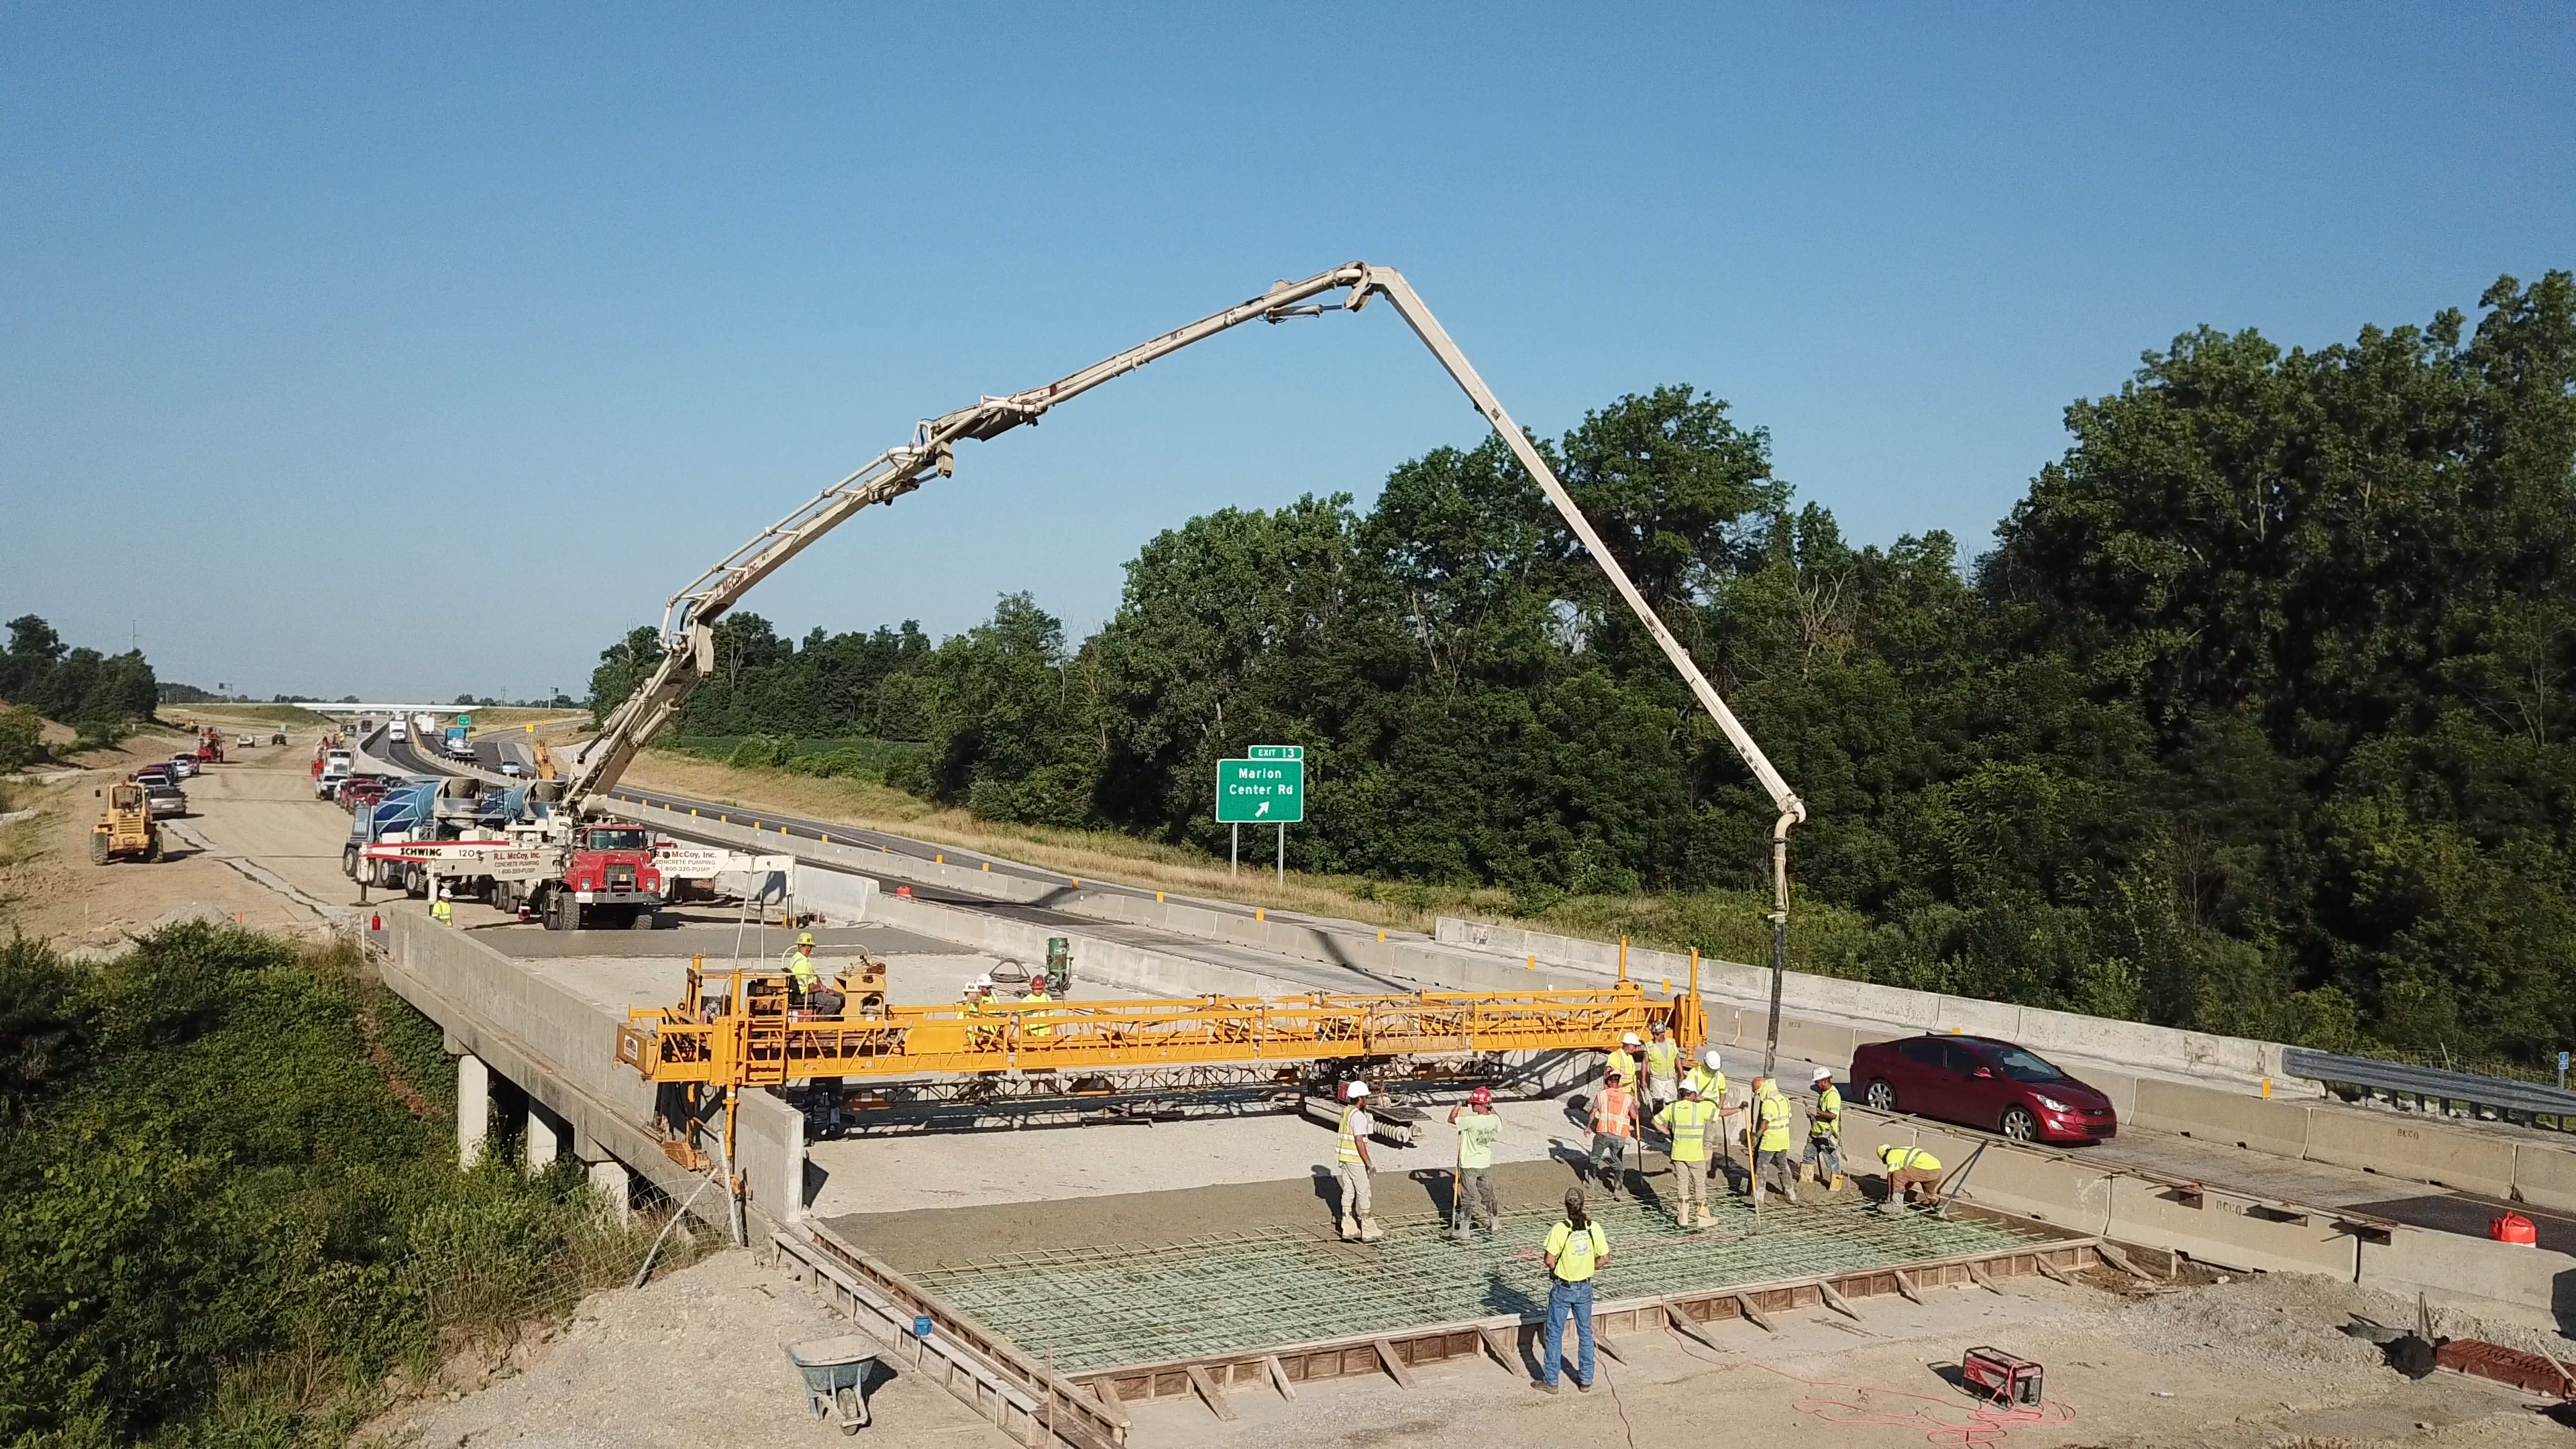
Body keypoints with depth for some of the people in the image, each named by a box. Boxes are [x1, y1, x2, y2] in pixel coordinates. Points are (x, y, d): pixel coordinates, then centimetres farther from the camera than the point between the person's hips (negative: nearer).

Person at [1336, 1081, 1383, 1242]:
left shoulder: (1345, 1112, 11)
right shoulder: (1358, 1116, -17)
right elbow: (1359, 1141, -22)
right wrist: (1368, 1162, -20)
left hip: (1343, 1157, 9)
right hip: (1356, 1160, -9)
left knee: (1348, 1192, 11)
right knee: (1363, 1193, -1)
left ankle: (1348, 1229, 13)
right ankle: (1369, 1231, 3)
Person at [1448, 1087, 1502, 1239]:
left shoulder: (1471, 1121, -28)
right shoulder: (1495, 1120, -9)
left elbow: (1451, 1119, -17)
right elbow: (1498, 1130, 16)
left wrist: (1460, 1105, -6)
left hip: (1469, 1165, -5)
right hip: (1486, 1164, 5)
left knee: (1467, 1198, 3)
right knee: (1487, 1194, 22)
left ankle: (1463, 1231, 6)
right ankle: (1495, 1223, 36)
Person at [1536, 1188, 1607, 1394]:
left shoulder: (1559, 1230, -20)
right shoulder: (1594, 1228, -10)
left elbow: (1550, 1261, -20)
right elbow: (1605, 1259, -5)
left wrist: (1559, 1267, 1)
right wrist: (1587, 1268, 8)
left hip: (1562, 1288, -3)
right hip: (1584, 1288, 3)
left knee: (1555, 1333, 9)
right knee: (1585, 1333, 17)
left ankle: (1550, 1380, 16)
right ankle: (1585, 1379, 24)